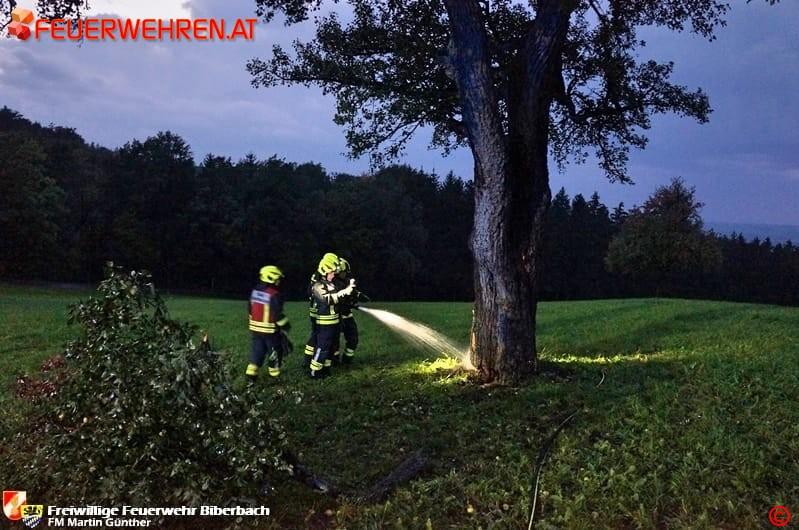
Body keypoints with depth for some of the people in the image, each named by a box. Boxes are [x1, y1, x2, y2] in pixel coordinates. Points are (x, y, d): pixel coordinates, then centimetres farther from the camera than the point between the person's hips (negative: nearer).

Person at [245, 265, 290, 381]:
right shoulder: (274, 295, -20)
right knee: (275, 351, 11)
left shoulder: (254, 291, 4)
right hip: (270, 330, -6)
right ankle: (274, 374, 22)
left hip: (255, 328, 6)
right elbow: (278, 315, -19)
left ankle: (251, 373, 7)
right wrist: (286, 326, -6)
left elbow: (251, 310, 12)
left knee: (257, 351, 14)